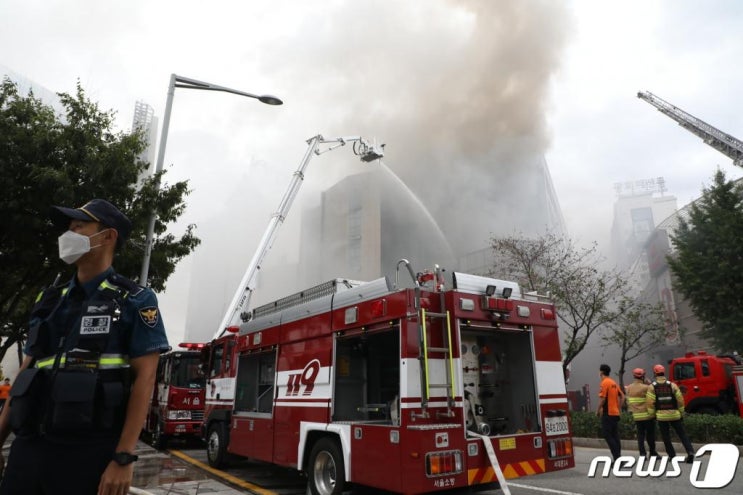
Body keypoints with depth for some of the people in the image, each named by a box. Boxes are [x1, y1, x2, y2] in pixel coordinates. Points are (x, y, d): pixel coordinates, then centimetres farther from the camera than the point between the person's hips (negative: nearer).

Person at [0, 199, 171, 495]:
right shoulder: (49, 301, 13)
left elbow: (144, 379, -11)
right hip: (28, 448, 5)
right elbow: (26, 373, 16)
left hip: (90, 454, -5)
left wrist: (124, 458, -16)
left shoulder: (134, 301, -5)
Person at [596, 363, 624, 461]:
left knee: (607, 435, -4)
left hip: (607, 413, -8)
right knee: (615, 435, 12)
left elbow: (602, 399, -19)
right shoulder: (614, 383, 12)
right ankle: (618, 457, 14)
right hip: (615, 413, 8)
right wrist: (619, 408, 18)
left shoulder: (604, 383, -13)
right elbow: (622, 396, 15)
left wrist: (598, 410, -8)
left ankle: (617, 457, -9)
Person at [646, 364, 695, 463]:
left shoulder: (652, 387, -5)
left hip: (661, 416, -1)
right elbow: (680, 400, -2)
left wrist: (652, 414, 2)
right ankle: (690, 452, -6)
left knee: (666, 437, 11)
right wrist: (681, 414, 10)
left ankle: (672, 456, 15)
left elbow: (650, 402, -10)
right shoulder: (672, 385, -2)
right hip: (674, 414, 1)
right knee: (682, 435, 10)